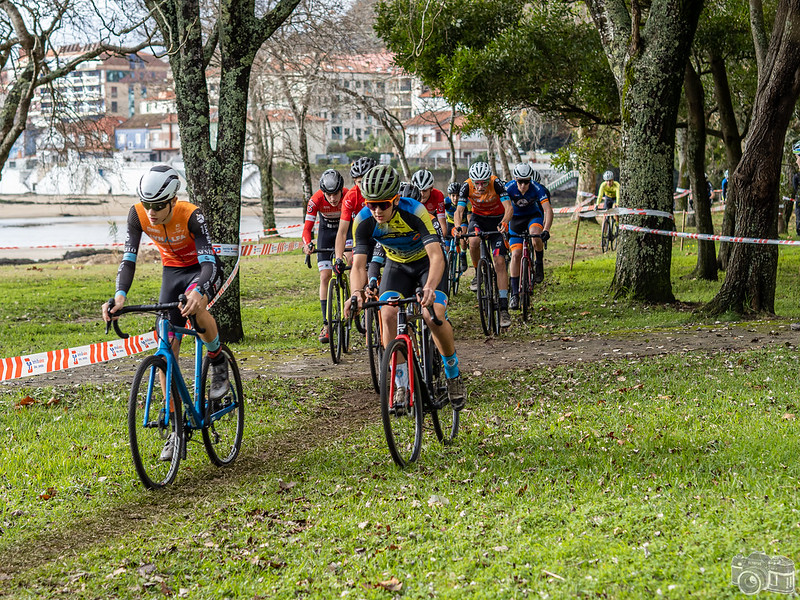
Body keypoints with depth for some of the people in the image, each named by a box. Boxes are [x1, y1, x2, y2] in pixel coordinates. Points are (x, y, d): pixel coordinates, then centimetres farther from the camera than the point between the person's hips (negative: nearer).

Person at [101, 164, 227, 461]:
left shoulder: (191, 215, -32)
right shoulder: (138, 214, -21)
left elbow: (209, 262, -38)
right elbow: (129, 258, -23)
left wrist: (197, 292, -59)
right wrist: (120, 296, -41)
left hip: (203, 270, -4)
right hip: (172, 271, 4)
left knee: (195, 307, -41)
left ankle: (218, 361, -10)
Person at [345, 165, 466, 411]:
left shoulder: (414, 212, -35)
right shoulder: (363, 221, -24)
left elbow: (436, 255, -42)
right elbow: (358, 264, -27)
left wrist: (429, 287, -61)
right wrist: (356, 292, -48)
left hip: (427, 262, -3)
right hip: (397, 265, 3)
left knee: (434, 316, -24)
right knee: (388, 314, -21)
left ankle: (453, 375, 1)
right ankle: (402, 386, -9)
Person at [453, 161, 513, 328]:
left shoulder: (496, 184, -28)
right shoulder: (467, 186, -23)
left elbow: (509, 207, -34)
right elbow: (459, 210, -27)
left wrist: (504, 222, -54)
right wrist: (458, 227, -47)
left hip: (497, 220, -1)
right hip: (478, 218, 1)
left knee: (499, 262, -13)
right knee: (474, 241, -34)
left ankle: (504, 308, -12)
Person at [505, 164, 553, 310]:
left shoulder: (537, 188, -27)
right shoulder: (509, 188, -24)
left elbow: (548, 210, -34)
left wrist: (546, 230, -47)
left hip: (534, 216, -1)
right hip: (516, 219, 1)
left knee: (536, 235, -36)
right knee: (516, 254, -12)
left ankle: (539, 264, -9)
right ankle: (514, 293, -6)